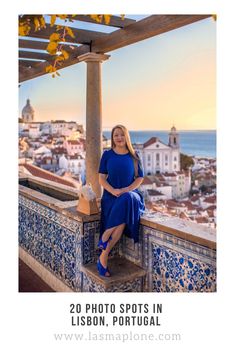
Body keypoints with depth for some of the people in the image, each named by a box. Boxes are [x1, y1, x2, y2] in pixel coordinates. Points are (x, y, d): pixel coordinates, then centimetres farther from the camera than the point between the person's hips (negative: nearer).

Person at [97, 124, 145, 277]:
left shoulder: (134, 156, 8)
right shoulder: (107, 155, 6)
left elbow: (140, 178, 7)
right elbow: (101, 178, 3)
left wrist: (126, 190, -12)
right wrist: (113, 191, -17)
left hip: (129, 195, 1)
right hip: (111, 195, 0)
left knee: (126, 202, -38)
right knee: (121, 219, -33)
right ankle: (104, 257, -22)